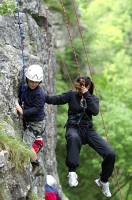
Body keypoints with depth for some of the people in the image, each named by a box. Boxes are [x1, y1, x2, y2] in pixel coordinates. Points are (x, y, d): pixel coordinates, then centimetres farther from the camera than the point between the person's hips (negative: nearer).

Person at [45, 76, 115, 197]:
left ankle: (103, 181, 12)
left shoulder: (94, 99, 10)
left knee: (110, 153, -15)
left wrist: (87, 95, -12)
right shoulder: (72, 95, 6)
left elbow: (95, 112, -10)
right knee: (73, 137, -46)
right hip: (73, 128, -3)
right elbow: (56, 99, -5)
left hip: (88, 129, 3)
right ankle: (72, 172, -41)